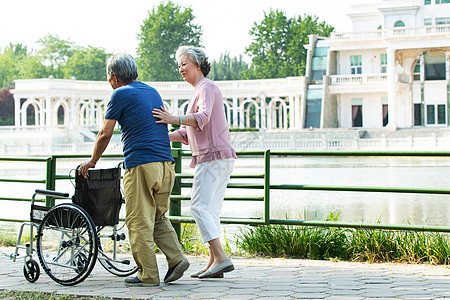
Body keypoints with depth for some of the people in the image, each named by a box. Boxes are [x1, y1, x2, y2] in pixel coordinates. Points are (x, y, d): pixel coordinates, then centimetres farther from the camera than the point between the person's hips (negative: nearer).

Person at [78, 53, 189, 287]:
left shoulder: (121, 94, -2)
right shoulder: (152, 92, 20)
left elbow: (105, 135, 1)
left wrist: (92, 161, 17)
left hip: (141, 165, -7)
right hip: (165, 164, 8)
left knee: (139, 222, -1)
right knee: (158, 218, 18)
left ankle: (148, 275, 0)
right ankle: (176, 258, 3)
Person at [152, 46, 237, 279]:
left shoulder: (206, 88, -7)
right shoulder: (200, 91, 24)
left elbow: (202, 118, -28)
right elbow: (188, 132, 23)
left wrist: (174, 119, -40)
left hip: (213, 157, -10)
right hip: (220, 158, 10)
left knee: (200, 207, -13)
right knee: (210, 211, 8)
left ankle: (221, 258, -17)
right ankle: (214, 262, 8)